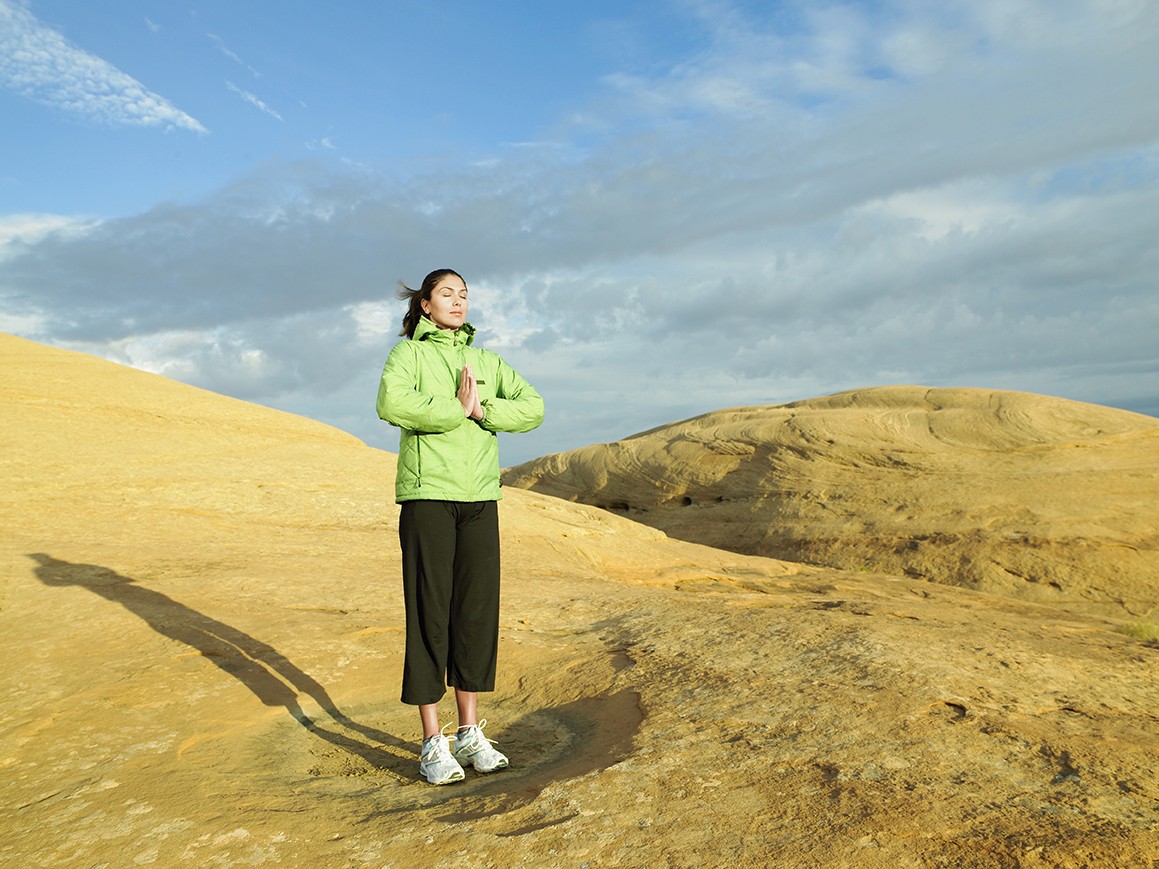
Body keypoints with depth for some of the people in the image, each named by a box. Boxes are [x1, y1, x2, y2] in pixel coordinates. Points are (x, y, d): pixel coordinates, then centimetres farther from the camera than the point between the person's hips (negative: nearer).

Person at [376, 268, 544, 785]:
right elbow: (392, 405, -18)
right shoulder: (408, 354, 3)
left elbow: (533, 408, 2)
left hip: (480, 501, 4)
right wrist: (458, 410, -13)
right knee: (429, 616, -1)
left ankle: (470, 734, 19)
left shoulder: (487, 362, 15)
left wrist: (482, 409, -13)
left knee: (477, 613, 6)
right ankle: (433, 746, 9)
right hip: (427, 496, -4)